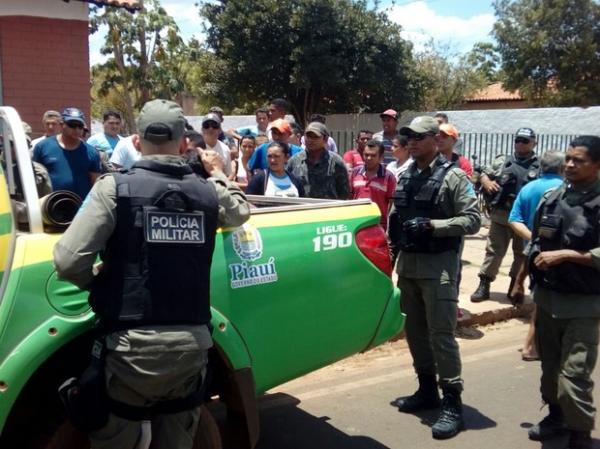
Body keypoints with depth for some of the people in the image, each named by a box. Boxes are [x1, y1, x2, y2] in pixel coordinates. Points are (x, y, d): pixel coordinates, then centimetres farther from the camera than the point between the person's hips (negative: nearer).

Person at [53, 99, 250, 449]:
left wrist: (101, 284, 8)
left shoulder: (115, 188, -6)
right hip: (192, 345, 4)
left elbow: (68, 262, -12)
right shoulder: (208, 192, 6)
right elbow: (241, 212, 29)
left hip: (133, 345, -3)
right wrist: (219, 173, 44)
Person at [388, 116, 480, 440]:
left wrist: (432, 225, -21)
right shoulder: (405, 175, 11)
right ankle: (426, 390, 29)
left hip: (438, 265, -7)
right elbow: (394, 216, 19)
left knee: (441, 334, -5)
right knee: (415, 330, 14)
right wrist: (392, 249, 11)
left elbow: (473, 220, -13)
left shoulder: (453, 176, -8)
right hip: (408, 263, 7)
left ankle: (452, 404, 4)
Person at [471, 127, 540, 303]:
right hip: (500, 215, 1)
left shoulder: (540, 166, 3)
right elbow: (483, 175, 16)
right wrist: (487, 182, -6)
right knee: (493, 250, 4)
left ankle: (515, 285, 24)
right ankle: (484, 285, 9)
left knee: (522, 253, 11)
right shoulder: (502, 161, 11)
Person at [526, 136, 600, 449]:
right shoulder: (551, 197, 7)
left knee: (574, 377, -7)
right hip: (546, 296, 6)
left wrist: (565, 254, -21)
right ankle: (556, 416, 38)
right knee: (550, 366, 19)